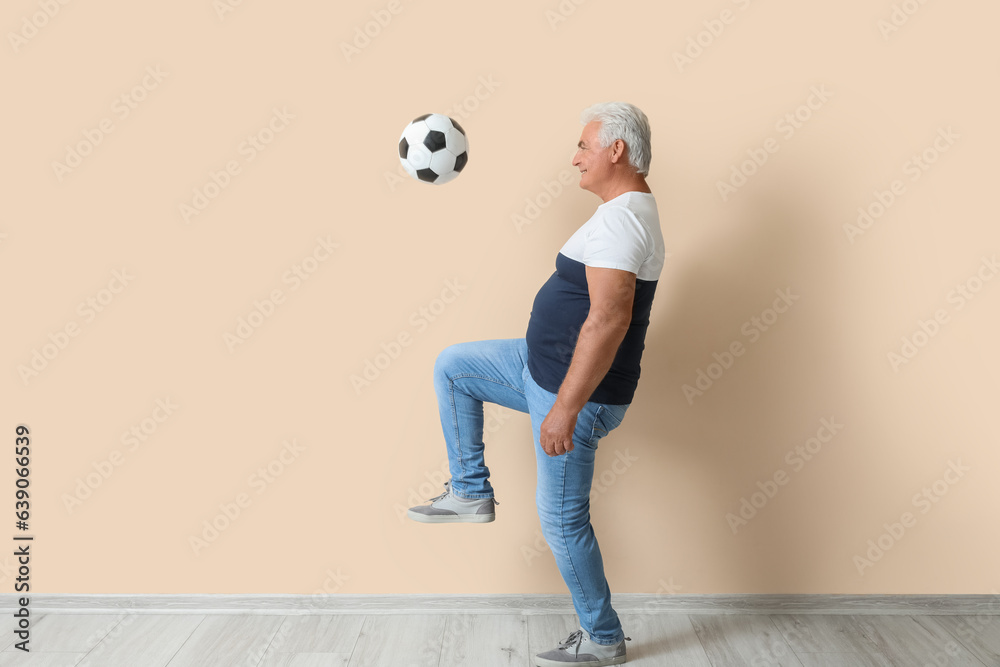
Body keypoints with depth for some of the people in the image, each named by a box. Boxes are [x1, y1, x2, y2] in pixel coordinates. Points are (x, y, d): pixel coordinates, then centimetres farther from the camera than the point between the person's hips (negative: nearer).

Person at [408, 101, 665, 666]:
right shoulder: (632, 210, 13)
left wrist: (566, 407, -30)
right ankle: (471, 491, 20)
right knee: (452, 366, 13)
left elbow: (608, 320, -32)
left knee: (563, 520, 2)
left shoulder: (620, 218, -22)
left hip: (576, 390, -10)